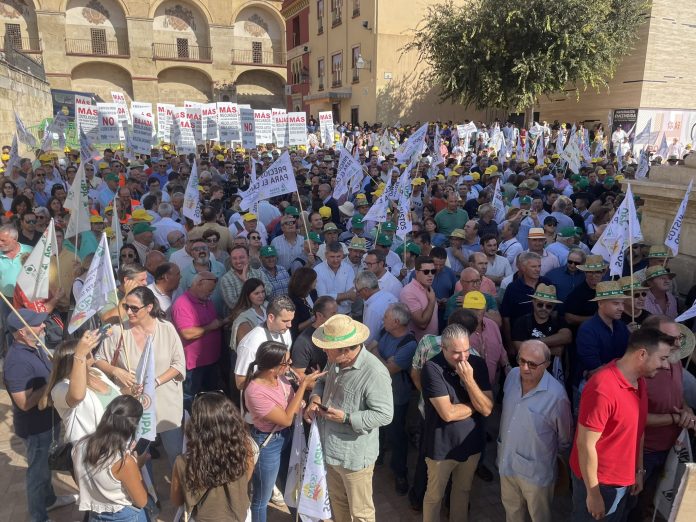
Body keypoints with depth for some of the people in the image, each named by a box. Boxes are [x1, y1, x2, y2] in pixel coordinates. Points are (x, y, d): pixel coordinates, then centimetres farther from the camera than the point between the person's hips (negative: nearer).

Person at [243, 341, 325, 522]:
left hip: (287, 436, 8)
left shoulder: (280, 376, -12)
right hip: (267, 444, -7)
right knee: (262, 497, 15)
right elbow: (286, 419, -26)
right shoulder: (256, 392, -33)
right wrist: (304, 384, -28)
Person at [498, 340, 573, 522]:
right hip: (507, 461, 5)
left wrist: (552, 457, 5)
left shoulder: (556, 395, -28)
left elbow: (565, 438, -10)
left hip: (536, 471, -5)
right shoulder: (512, 376, -11)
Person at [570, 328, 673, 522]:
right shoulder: (602, 388, -29)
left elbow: (638, 430, 10)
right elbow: (585, 444, -25)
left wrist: (639, 471, 13)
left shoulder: (640, 382, -1)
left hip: (625, 480, 8)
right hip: (598, 482, -8)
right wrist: (593, 494, -19)